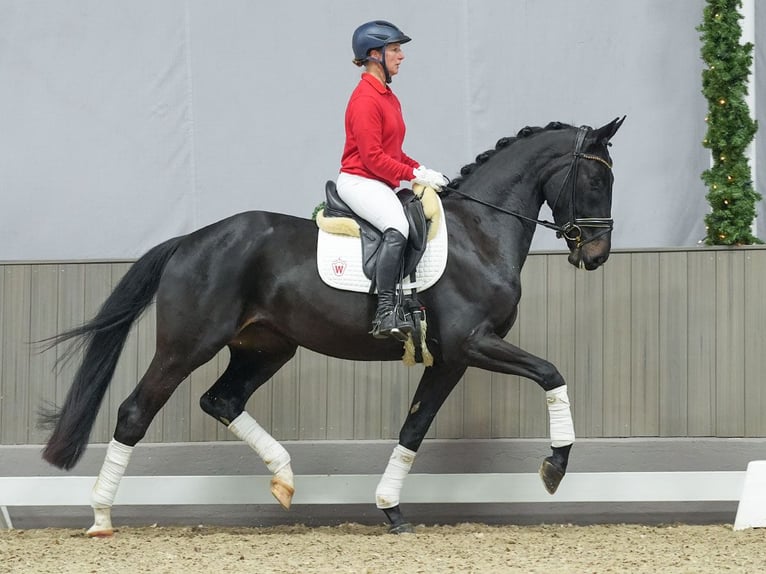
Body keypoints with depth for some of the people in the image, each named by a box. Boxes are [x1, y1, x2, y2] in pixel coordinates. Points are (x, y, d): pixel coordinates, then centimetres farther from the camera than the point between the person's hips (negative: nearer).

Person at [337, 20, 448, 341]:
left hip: (381, 185, 11)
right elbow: (372, 157, -18)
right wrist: (414, 175, -17)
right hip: (359, 181, -11)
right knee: (397, 227, -34)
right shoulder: (365, 99, -12)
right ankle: (386, 314, -43)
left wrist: (420, 169, 8)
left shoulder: (388, 98, 19)